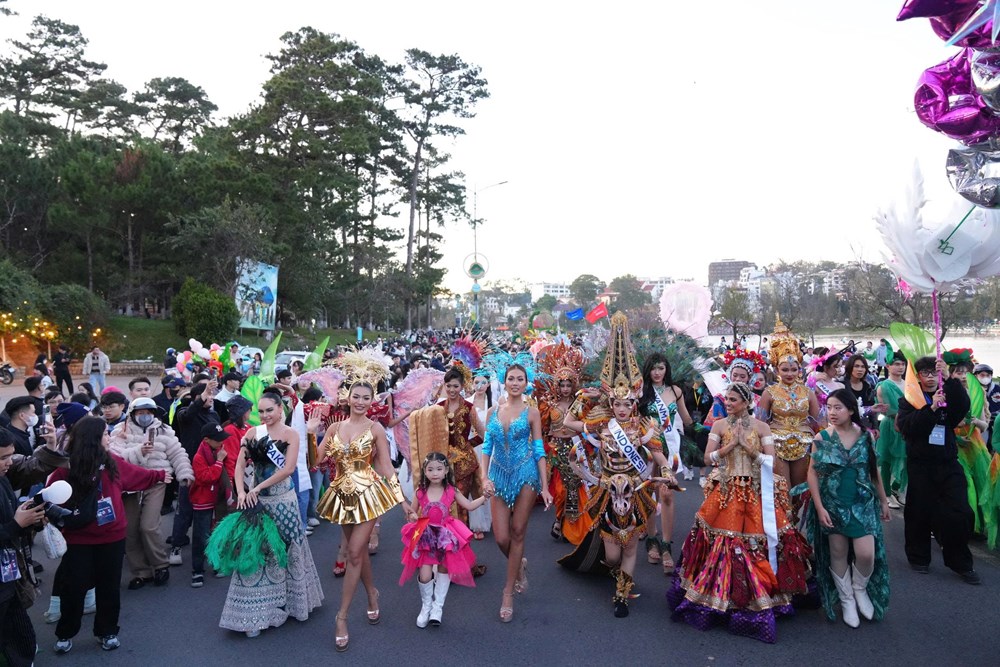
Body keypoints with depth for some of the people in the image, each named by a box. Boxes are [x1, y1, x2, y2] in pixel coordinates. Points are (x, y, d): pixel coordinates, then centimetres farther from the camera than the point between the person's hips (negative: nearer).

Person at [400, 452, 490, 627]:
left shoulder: (451, 491, -6)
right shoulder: (420, 492, -6)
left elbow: (469, 506, -1)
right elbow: (413, 513, 7)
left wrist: (485, 497, -13)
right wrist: (412, 516, -15)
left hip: (446, 536, 1)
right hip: (425, 536, -1)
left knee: (444, 570, 8)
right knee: (425, 575, -9)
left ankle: (438, 606, 28)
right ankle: (426, 606, 19)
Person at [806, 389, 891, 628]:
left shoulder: (865, 436, -2)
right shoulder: (822, 438, -7)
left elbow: (874, 471, 9)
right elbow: (813, 474, -6)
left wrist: (883, 501, 12)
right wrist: (819, 507, -11)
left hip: (863, 503, 1)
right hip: (833, 505, -1)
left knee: (866, 554, -8)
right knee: (838, 554, 6)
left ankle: (860, 589, 23)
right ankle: (846, 600, 27)